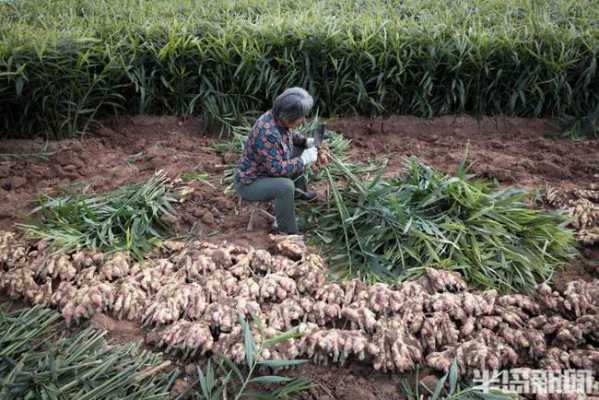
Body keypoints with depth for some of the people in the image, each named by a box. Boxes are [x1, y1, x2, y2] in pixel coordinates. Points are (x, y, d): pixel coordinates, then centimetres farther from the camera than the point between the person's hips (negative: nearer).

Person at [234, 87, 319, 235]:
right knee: (286, 186, -34)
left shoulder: (279, 118, -8)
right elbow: (277, 169, -33)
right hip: (250, 184, -9)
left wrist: (306, 141, -1)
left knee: (299, 151, 15)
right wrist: (303, 160, -23)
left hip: (266, 172, 9)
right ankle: (288, 232, -15)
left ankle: (298, 191, 32)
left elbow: (288, 136, 13)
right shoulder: (267, 134, -35)